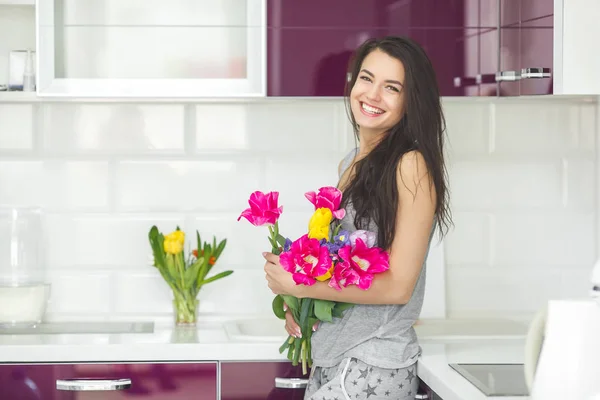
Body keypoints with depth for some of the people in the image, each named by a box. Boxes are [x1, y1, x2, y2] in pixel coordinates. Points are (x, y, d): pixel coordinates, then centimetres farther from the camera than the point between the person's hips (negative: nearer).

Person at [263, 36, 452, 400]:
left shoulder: (411, 165, -12)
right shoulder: (349, 165, 11)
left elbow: (398, 285, -15)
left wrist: (300, 287, -13)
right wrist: (297, 305, 0)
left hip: (374, 369, -7)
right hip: (329, 358, 7)